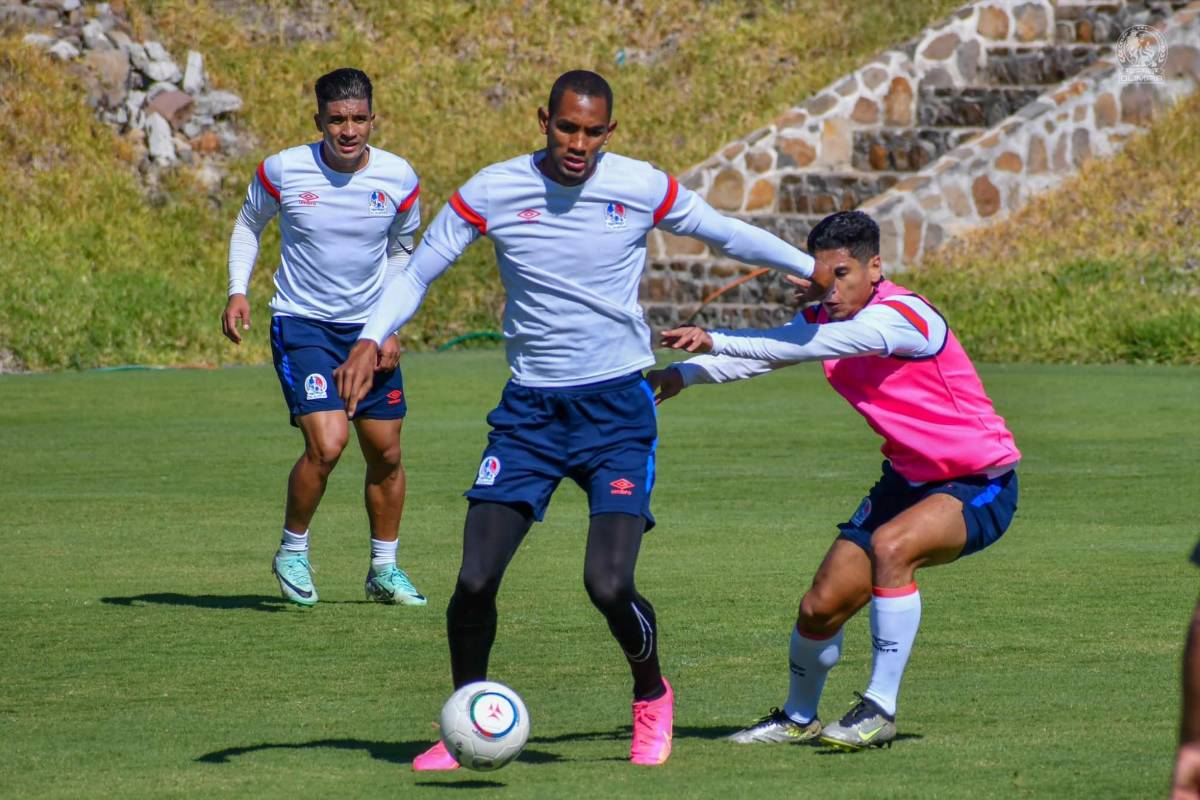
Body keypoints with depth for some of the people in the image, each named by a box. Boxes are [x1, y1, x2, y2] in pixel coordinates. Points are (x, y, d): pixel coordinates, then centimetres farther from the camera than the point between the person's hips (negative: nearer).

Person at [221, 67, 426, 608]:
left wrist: (392, 328, 2)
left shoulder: (398, 179, -7)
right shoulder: (283, 171, -13)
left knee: (386, 454, 7)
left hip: (369, 329, 3)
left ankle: (384, 570, 26)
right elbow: (249, 223, 7)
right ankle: (292, 553, 3)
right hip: (301, 324, -3)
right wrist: (238, 290, -6)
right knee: (326, 443, -20)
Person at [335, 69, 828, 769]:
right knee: (475, 580, -10)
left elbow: (729, 235, 11)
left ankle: (653, 697, 16)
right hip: (530, 409, 1)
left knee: (609, 585, -16)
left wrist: (817, 271, 15)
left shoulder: (642, 187, -5)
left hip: (618, 405, -1)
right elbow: (419, 273, 4)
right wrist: (372, 339, -12)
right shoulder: (493, 192, -5)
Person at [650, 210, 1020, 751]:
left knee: (891, 545, -36)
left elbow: (812, 343, -39)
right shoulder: (821, 319, 0)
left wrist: (715, 341, -45)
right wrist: (684, 373, -22)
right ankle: (798, 718, 30)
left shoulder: (903, 315, -25)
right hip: (908, 479, 8)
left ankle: (879, 710, -26)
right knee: (821, 606, 1)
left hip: (980, 486, -8)